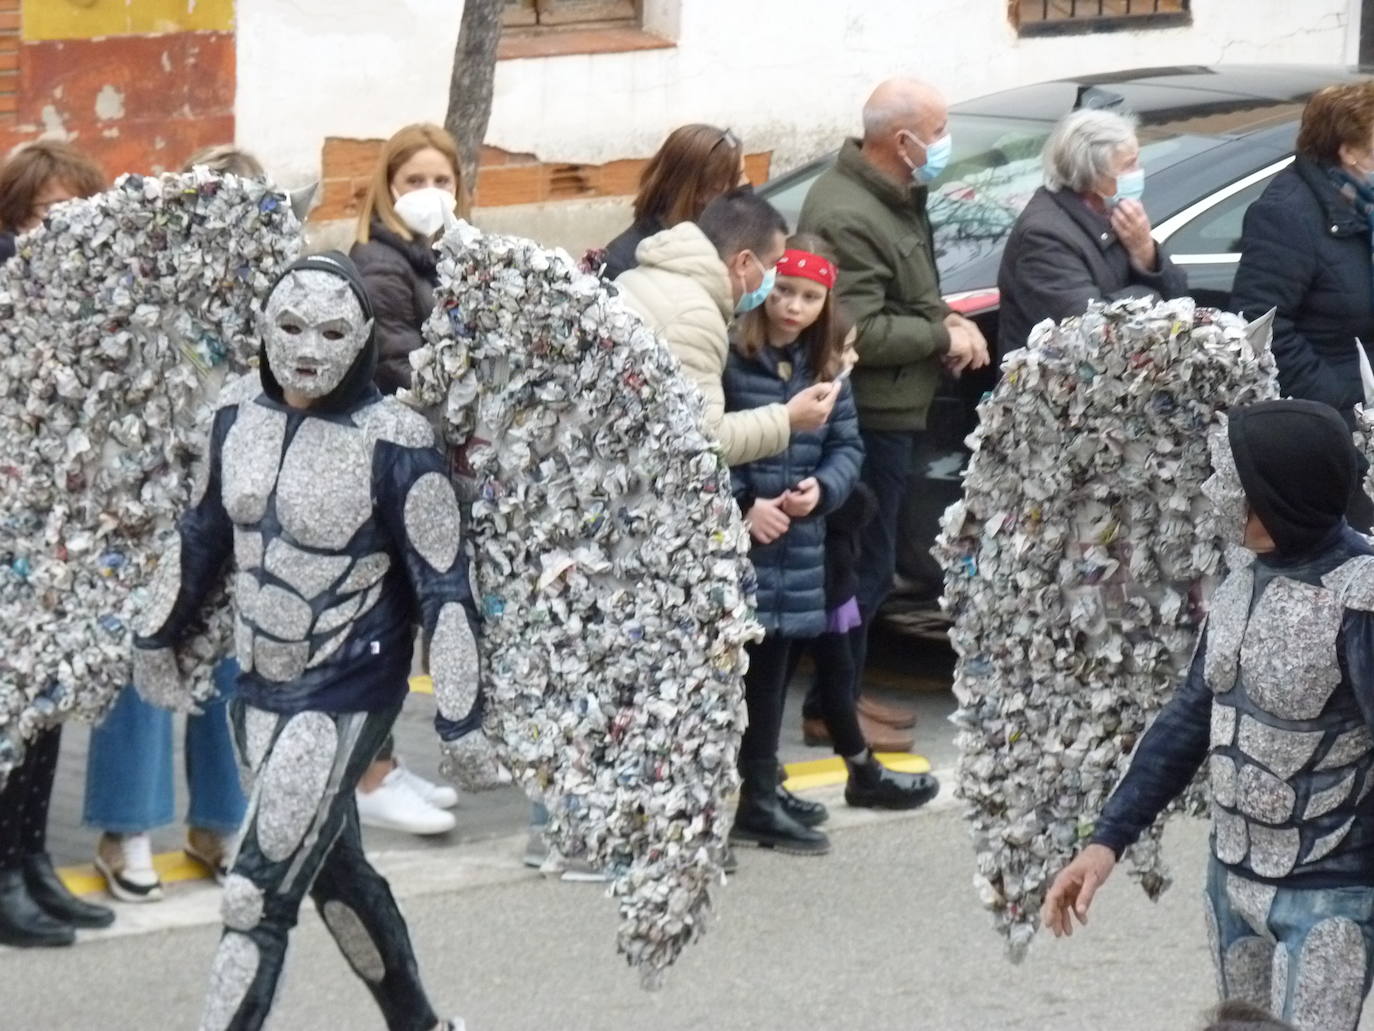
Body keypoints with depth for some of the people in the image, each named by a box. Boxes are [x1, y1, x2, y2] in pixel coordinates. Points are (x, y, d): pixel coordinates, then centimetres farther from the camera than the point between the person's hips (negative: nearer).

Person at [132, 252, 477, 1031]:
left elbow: (445, 586, -14)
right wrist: (158, 636, 24)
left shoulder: (395, 442, -18)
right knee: (334, 873, 20)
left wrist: (460, 717, -14)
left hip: (347, 699, -6)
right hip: (259, 688, 6)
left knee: (258, 899, -10)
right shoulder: (240, 411, -1)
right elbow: (203, 533, 15)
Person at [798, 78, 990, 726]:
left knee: (867, 563, 17)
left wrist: (948, 320, 6)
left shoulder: (896, 199, 13)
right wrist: (944, 338, -15)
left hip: (891, 413, 11)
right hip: (870, 421, -11)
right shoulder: (848, 219, -22)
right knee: (865, 567, -4)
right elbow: (859, 332, -27)